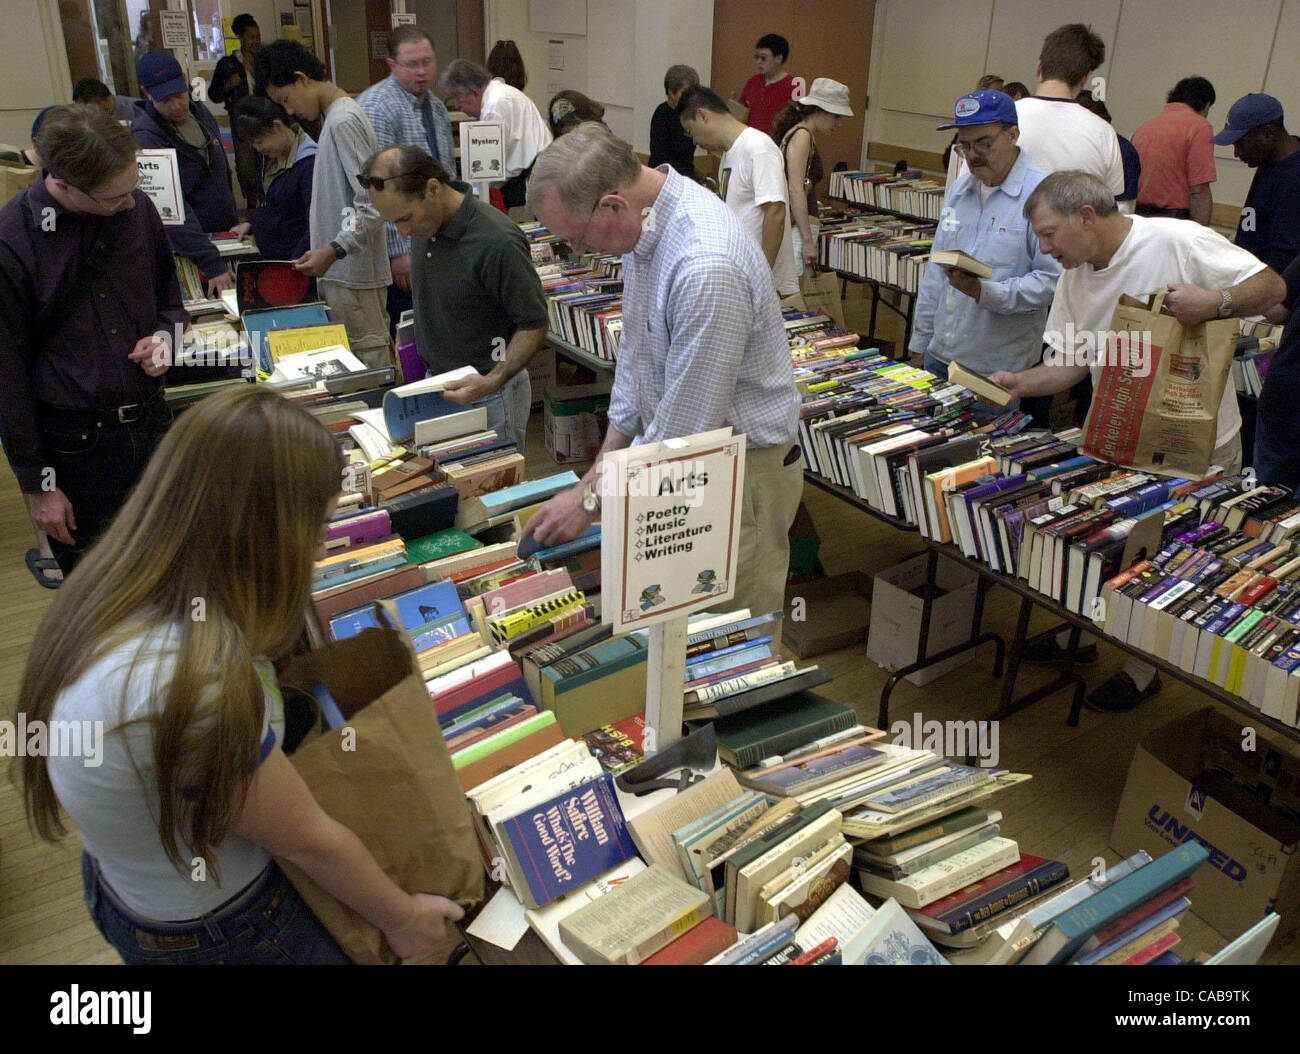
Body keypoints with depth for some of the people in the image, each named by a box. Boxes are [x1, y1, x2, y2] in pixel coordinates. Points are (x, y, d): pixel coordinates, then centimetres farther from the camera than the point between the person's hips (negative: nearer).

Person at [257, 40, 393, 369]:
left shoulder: (343, 121, -14)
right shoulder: (338, 116, 16)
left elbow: (372, 203, -20)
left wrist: (334, 250, -24)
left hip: (352, 272, -10)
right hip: (345, 270, 10)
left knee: (366, 361, -5)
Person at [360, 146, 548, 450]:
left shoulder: (496, 242, -25)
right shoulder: (424, 225, -1)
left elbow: (534, 325, -18)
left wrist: (493, 381, -28)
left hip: (488, 396, -7)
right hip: (438, 385, 7)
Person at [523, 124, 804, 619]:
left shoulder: (707, 267, -31)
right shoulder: (645, 224, -1)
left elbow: (687, 424, -26)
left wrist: (593, 501, -15)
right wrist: (600, 469, 10)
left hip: (741, 472, -9)